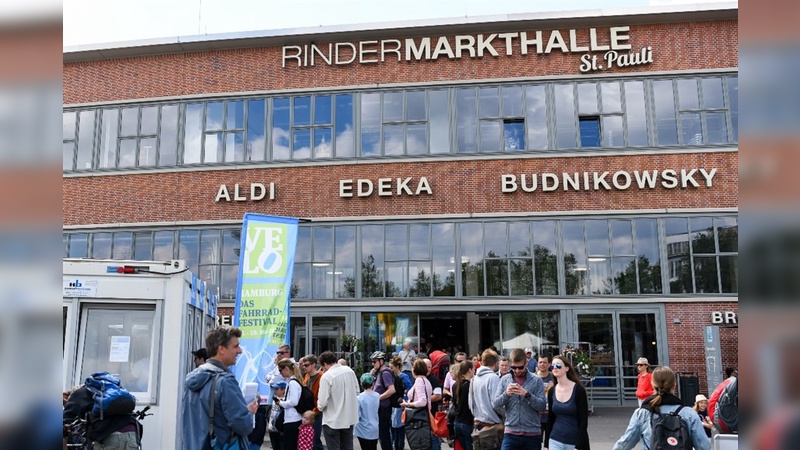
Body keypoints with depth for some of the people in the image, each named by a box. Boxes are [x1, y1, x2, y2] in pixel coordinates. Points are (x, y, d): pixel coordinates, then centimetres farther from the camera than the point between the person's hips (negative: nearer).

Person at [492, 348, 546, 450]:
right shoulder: (504, 380, 5)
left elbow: (542, 405, -7)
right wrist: (506, 394, -16)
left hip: (532, 434, -1)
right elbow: (495, 404, 2)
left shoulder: (536, 380, 0)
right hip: (511, 433, 1)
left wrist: (527, 394, -21)